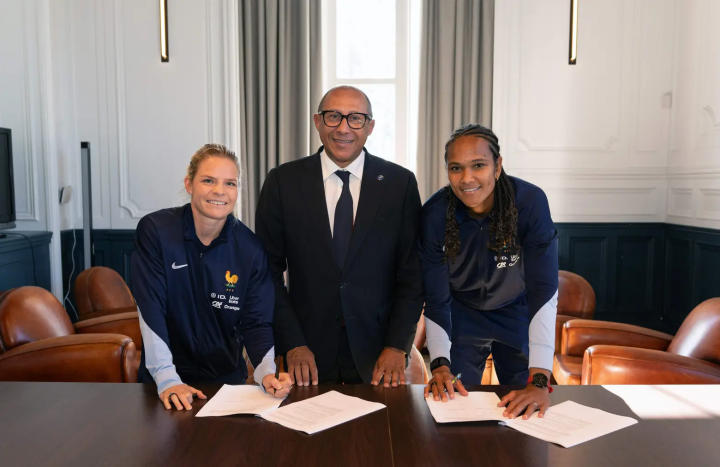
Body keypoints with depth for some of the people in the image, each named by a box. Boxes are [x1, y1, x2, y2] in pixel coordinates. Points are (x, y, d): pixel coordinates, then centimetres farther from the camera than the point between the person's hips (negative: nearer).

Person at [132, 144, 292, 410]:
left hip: (227, 379, 1)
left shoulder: (251, 249, -6)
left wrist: (267, 372, -22)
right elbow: (151, 310, -13)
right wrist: (167, 380, -21)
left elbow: (256, 323, -5)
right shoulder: (155, 231, -10)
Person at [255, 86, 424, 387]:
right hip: (308, 353, 0)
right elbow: (269, 269, -2)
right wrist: (293, 344, -7)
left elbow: (413, 272, -2)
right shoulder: (283, 182, -3)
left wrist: (397, 346, -8)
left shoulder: (400, 183, -3)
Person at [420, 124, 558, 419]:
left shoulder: (530, 202, -27)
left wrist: (539, 380, -37)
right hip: (462, 319, 0)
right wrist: (440, 364, -30)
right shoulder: (434, 214, -22)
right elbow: (436, 300, -17)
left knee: (525, 412, 11)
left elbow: (544, 292, -30)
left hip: (517, 315, 0)